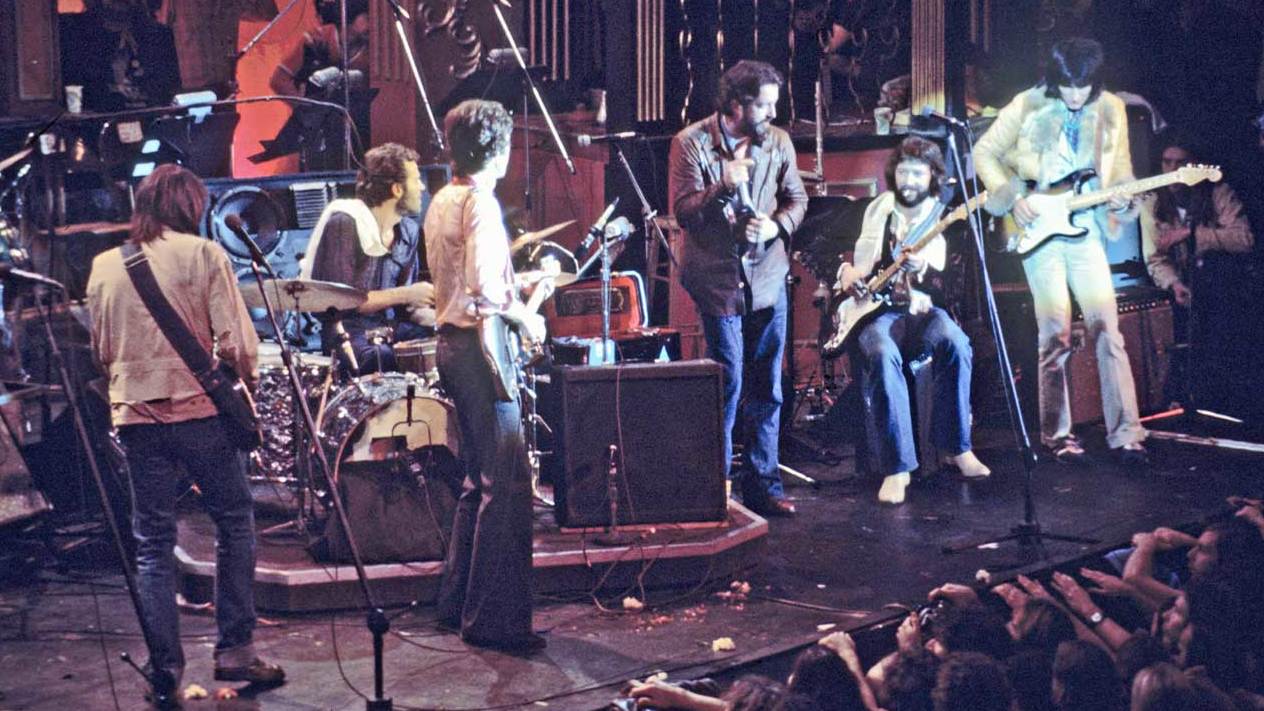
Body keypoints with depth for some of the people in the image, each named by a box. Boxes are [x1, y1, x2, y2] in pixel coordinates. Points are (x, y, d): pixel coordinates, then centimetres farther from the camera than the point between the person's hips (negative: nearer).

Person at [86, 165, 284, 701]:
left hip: (135, 415, 4)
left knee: (152, 542, 9)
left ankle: (165, 665, 10)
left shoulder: (104, 265, 7)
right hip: (200, 410, -4)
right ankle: (235, 650, 9)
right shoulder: (203, 254, -6)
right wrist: (249, 377, 8)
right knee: (234, 524, 10)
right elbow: (234, 343, -10)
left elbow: (101, 351, 14)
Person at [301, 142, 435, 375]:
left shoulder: (408, 230, 11)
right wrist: (404, 295, -17)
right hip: (344, 329, -7)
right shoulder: (344, 224, -13)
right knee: (383, 358, -37)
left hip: (390, 326, 7)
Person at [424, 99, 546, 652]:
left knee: (479, 478, 17)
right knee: (507, 483, -8)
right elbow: (483, 287, -24)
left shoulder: (440, 202, 16)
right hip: (482, 348, -10)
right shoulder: (480, 202, -14)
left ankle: (458, 601, 23)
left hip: (452, 343, 10)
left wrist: (518, 284, 23)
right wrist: (525, 316, -9)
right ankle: (491, 618, -7)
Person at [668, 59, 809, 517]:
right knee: (728, 385, -2)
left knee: (766, 388, 8)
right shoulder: (690, 144, -7)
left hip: (768, 278, 4)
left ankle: (762, 483, 18)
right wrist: (722, 185, -26)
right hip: (719, 280, -4)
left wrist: (778, 225, -9)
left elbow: (797, 199, 11)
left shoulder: (778, 142, 5)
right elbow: (682, 212, -11)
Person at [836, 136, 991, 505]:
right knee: (882, 355, -35)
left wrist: (925, 267, -22)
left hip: (922, 308, 0)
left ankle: (956, 447, -18)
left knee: (954, 343, -35)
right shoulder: (875, 210, 14)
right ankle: (897, 466, -31)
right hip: (875, 310, 0)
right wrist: (846, 271, 0)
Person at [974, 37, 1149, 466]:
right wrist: (1012, 197, -9)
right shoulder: (1028, 107, -4)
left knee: (1106, 329, -4)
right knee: (1055, 333, -3)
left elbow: (1120, 168, 14)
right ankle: (1056, 433, 7)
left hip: (1087, 230, 2)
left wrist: (1121, 199, -7)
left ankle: (1125, 432, -1)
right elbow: (984, 153, 2)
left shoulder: (1111, 111, 6)